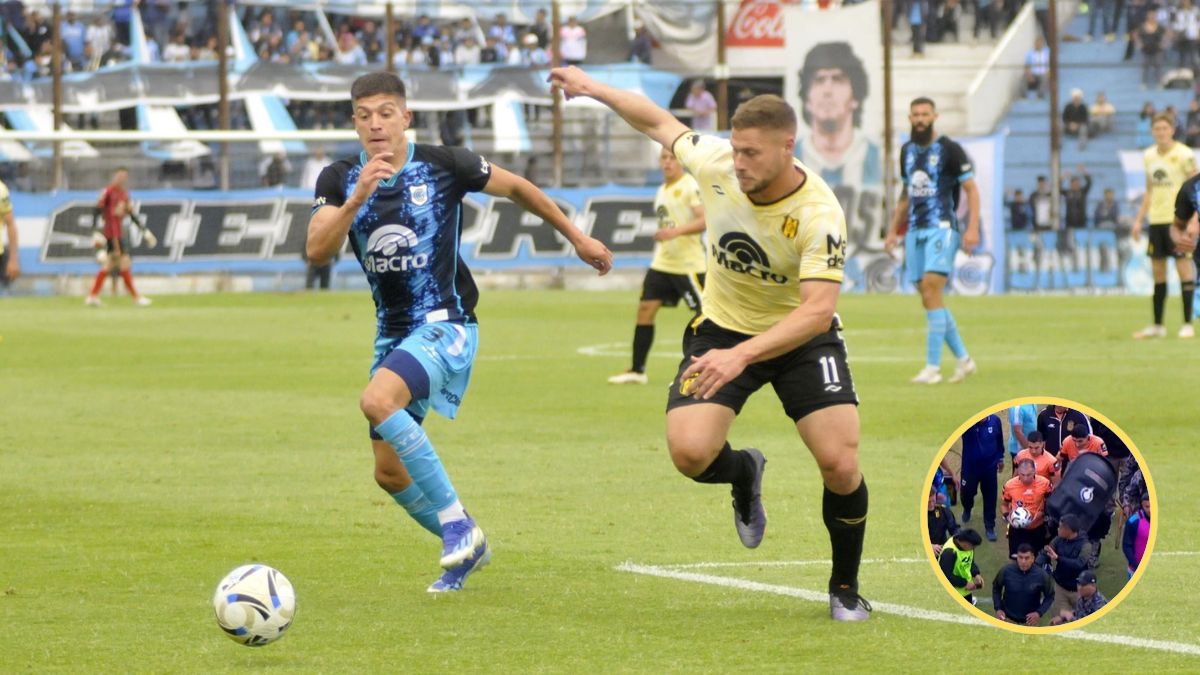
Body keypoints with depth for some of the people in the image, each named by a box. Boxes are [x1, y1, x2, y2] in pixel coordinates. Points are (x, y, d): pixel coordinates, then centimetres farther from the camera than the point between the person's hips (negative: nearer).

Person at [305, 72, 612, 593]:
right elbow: (317, 251, -18)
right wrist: (356, 199, -33)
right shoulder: (339, 179, -3)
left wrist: (576, 237, 16)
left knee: (377, 400, -32)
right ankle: (466, 547, 30)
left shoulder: (443, 165, -9)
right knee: (389, 473, 7)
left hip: (445, 325, -5)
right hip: (392, 331, 5)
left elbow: (515, 188, 8)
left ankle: (455, 520, -21)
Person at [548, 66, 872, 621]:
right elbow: (660, 122, 4)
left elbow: (817, 310, -36)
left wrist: (741, 356, -46)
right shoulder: (714, 163, -17)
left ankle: (845, 588, 10)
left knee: (840, 464, -17)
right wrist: (593, 89, 10)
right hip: (722, 327, 3)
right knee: (689, 452, -20)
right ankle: (744, 473, 20)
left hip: (801, 337, -3)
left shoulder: (819, 215, -29)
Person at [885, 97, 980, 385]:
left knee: (931, 291, -16)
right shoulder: (907, 151, 15)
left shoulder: (950, 150, -4)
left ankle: (933, 367, -16)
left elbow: (971, 189, -4)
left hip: (942, 228, -7)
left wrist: (972, 228, -14)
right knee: (929, 297, 5)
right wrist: (894, 230, 22)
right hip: (915, 231, 7)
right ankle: (963, 359, 16)